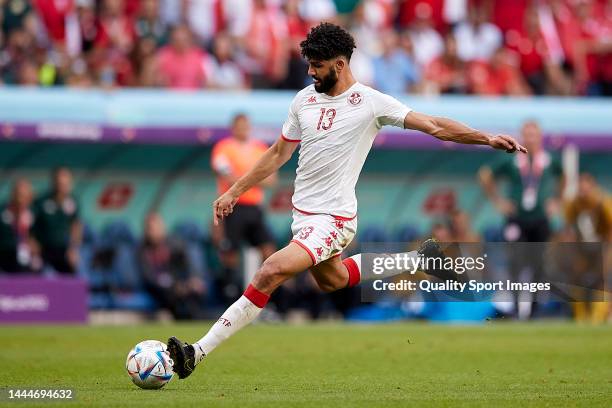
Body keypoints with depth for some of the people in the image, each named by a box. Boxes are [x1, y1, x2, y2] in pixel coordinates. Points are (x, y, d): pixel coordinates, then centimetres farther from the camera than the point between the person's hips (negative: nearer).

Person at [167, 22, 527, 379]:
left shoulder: (370, 101, -11)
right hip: (303, 213, 8)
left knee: (270, 273, -24)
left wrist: (488, 138, -23)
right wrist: (234, 192, 17)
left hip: (333, 219, -8)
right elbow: (279, 154, 16)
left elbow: (434, 126, -12)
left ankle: (199, 353, -22)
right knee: (332, 280, 28)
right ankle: (418, 260, 43)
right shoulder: (304, 99, 5)